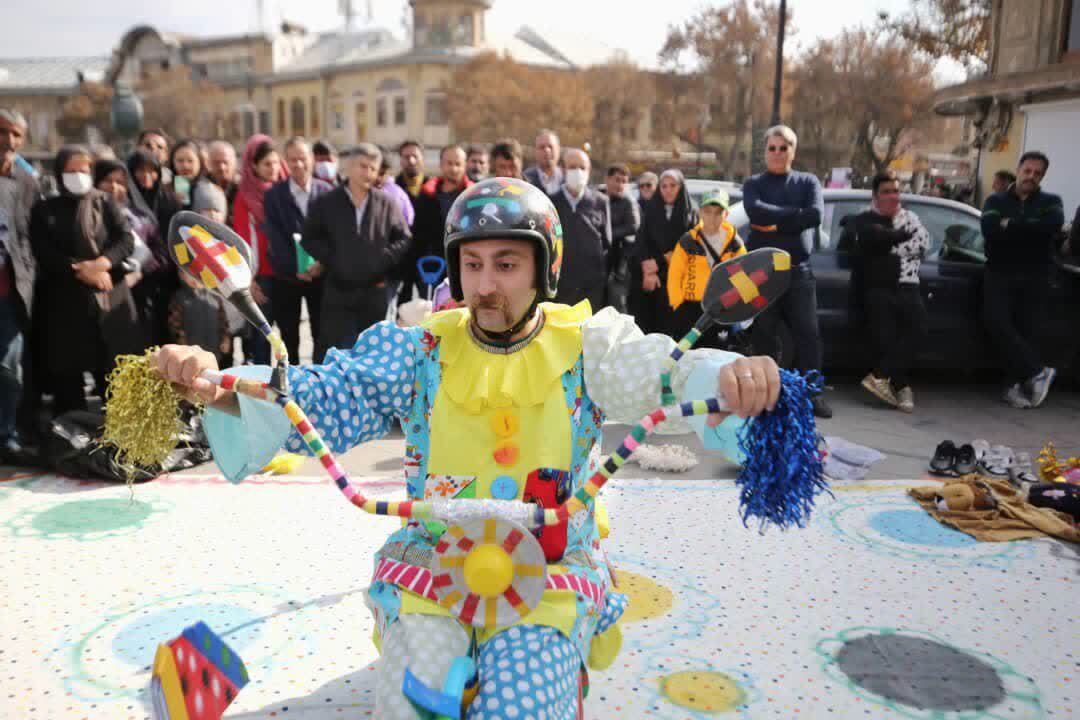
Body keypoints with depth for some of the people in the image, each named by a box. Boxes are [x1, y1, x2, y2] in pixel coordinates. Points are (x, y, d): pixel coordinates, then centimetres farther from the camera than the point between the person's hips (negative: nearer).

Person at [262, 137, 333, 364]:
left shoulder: (327, 191, 1)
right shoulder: (273, 195, 1)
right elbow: (274, 237, -7)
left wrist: (323, 262, -19)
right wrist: (295, 268, -17)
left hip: (320, 275, 0)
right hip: (286, 277, 0)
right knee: (289, 339, 8)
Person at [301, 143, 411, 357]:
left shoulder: (386, 204, 3)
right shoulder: (326, 203, 2)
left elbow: (404, 239, 6)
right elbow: (310, 238, 8)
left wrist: (384, 261, -7)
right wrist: (331, 260, -5)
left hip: (375, 292, 1)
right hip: (338, 291, -1)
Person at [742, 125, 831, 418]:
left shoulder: (808, 182, 13)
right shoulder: (754, 184, 11)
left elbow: (815, 215, -7)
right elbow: (755, 210, -12)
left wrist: (776, 224, -10)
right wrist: (795, 213, -10)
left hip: (799, 270, 1)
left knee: (808, 334, -4)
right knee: (765, 336, 1)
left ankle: (812, 394, 3)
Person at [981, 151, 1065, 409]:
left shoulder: (1051, 201, 12)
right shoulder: (996, 200, 12)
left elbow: (1053, 224, -13)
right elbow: (989, 228, -10)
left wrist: (1011, 225, -11)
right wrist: (1030, 229, -9)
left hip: (1034, 276, 0)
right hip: (1000, 273, 0)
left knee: (1027, 329, -3)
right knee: (997, 322, -17)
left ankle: (1020, 384, 3)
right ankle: (1037, 372, -10)